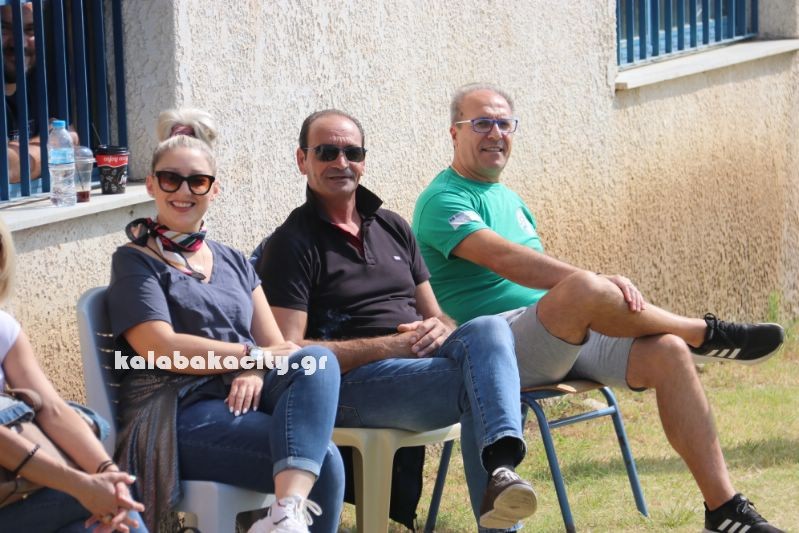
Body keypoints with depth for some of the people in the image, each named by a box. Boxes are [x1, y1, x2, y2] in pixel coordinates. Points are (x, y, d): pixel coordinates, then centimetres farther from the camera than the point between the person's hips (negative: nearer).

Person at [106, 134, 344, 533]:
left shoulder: (233, 263, 23)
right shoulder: (135, 262, 5)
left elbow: (275, 346, 13)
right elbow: (163, 348, -10)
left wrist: (255, 373, -11)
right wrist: (255, 356, -9)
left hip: (240, 400, 6)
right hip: (178, 414, -6)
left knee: (318, 362, -31)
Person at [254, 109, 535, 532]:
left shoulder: (392, 227, 24)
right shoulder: (292, 244, 3)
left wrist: (442, 330, -3)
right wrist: (389, 346, -14)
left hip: (425, 361, 6)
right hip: (354, 381, -5)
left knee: (487, 330, -30)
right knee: (481, 385, -32)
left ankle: (500, 465, -50)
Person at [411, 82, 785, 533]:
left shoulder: (510, 199, 23)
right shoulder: (442, 200, -6)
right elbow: (505, 259, -22)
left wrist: (606, 287, 2)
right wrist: (602, 281, -29)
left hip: (564, 338, 8)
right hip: (502, 349, -8)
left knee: (667, 352, -15)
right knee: (585, 290, -36)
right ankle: (707, 334, -9)